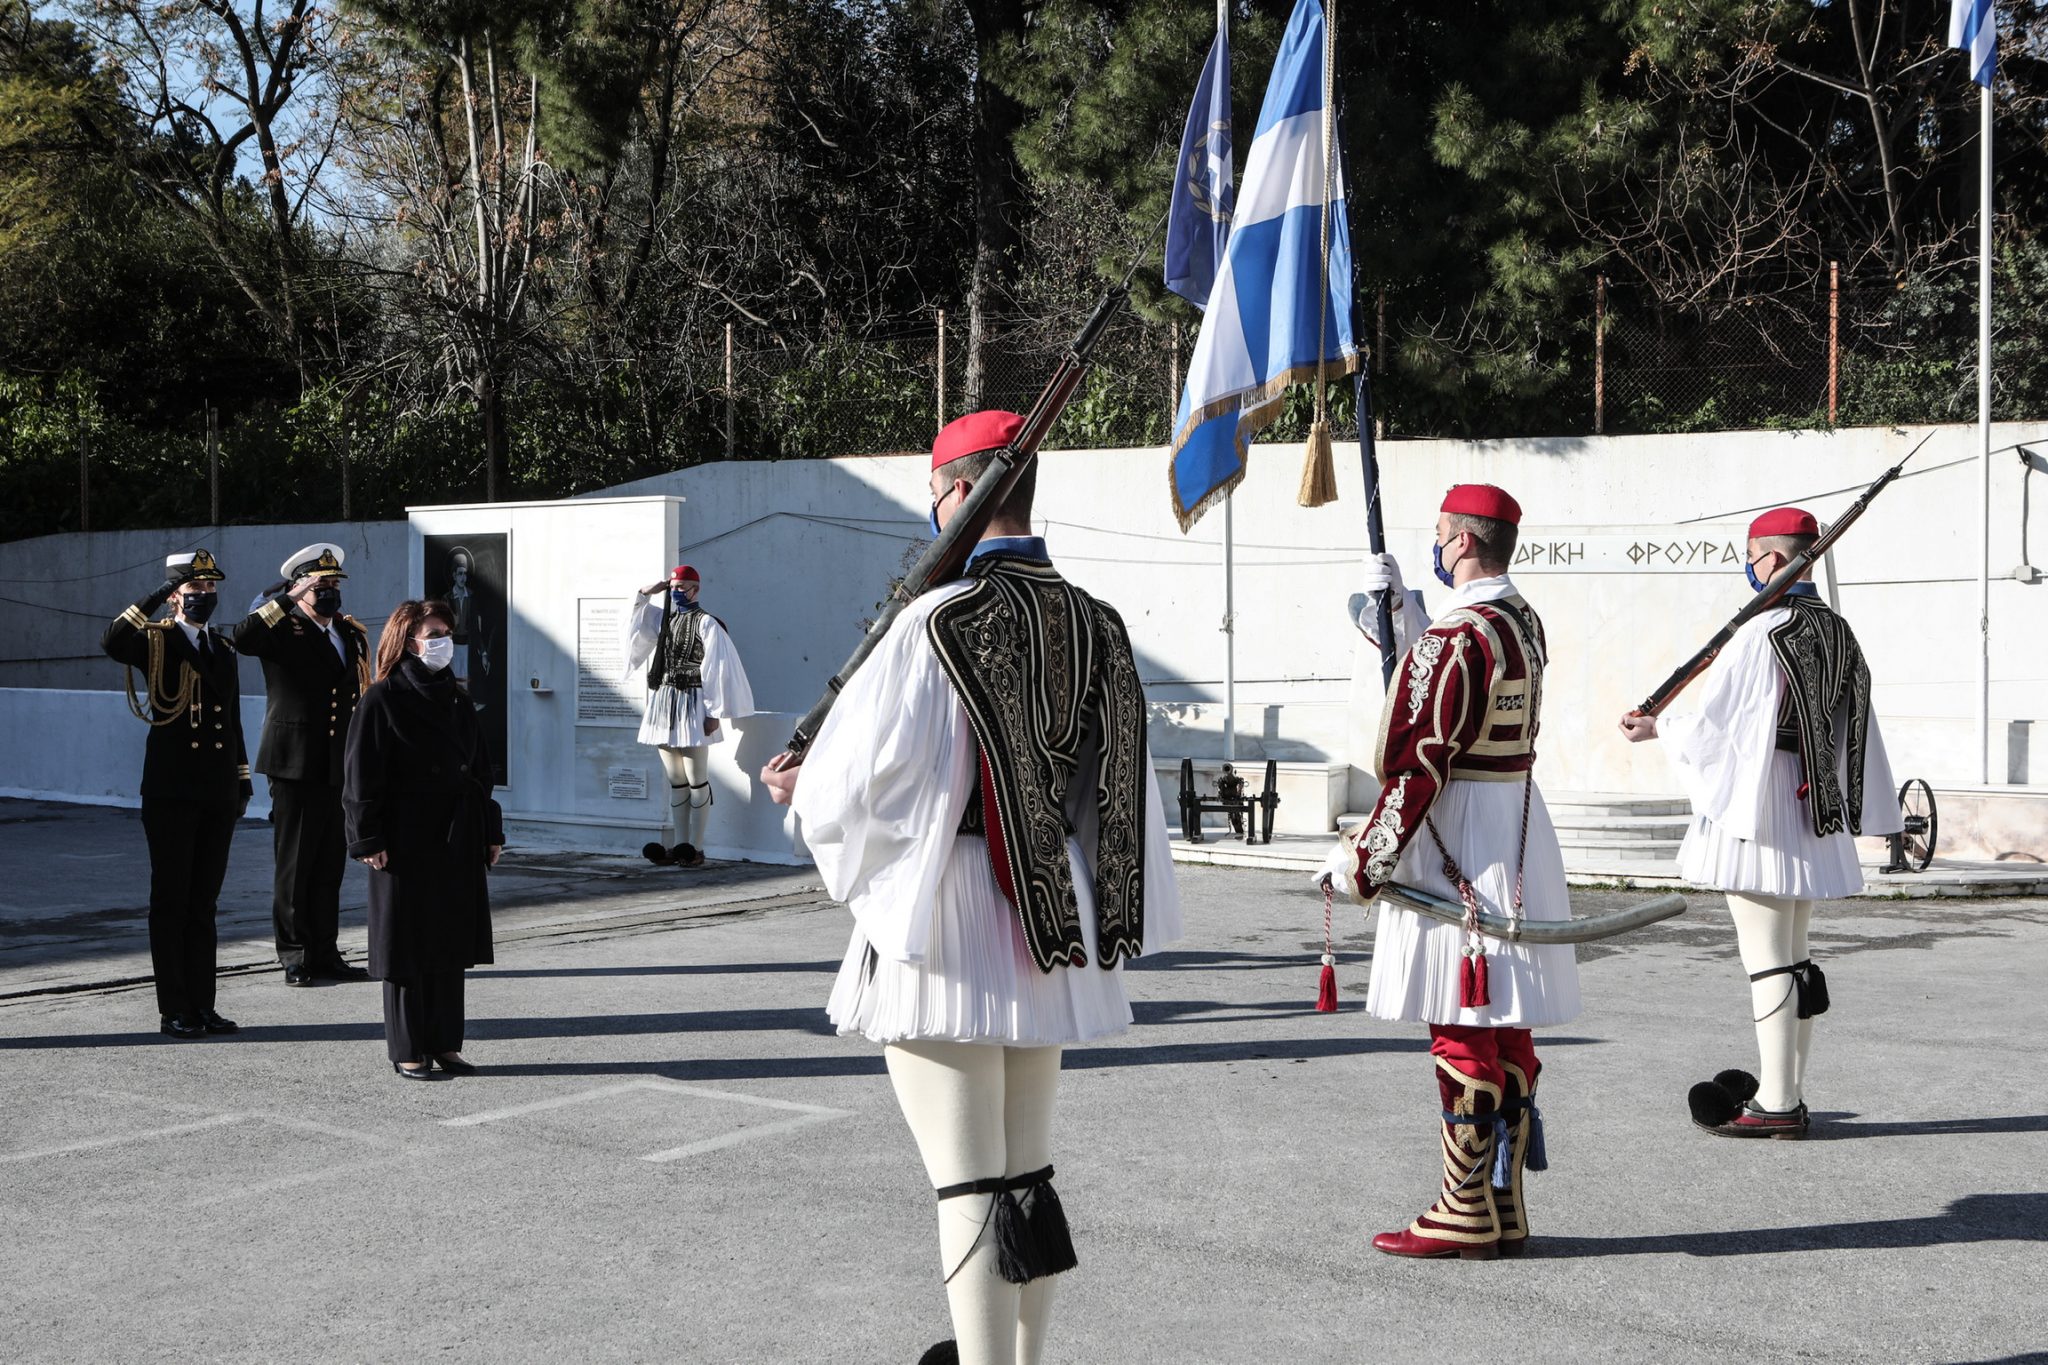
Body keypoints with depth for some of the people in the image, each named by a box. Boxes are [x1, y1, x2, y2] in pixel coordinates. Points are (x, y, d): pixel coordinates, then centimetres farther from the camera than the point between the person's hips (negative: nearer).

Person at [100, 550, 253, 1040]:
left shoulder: (225, 649, 16)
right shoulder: (156, 640, -1)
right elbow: (112, 643, -25)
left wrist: (242, 779, 15)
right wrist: (156, 597, -23)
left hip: (218, 794, 5)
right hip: (171, 792, -5)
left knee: (204, 902, 10)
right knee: (171, 902, 0)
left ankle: (202, 1004, 15)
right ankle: (174, 1009, 5)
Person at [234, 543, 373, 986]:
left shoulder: (352, 633, 15)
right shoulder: (282, 630, -3)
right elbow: (242, 639, -26)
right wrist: (286, 600, -22)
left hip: (341, 767, 6)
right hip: (296, 765, -6)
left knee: (330, 866, 10)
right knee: (294, 865, 1)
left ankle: (325, 954, 17)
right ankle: (295, 956, 9)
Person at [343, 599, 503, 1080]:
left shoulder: (456, 699, 12)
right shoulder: (382, 699, -7)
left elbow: (480, 768, 15)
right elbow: (363, 775, -10)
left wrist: (491, 832, 10)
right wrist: (369, 840, -15)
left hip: (458, 839, 6)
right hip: (406, 840, -6)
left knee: (452, 941, 9)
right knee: (408, 945, 1)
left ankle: (445, 1043, 17)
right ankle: (407, 1050, 10)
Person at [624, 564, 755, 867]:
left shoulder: (706, 623, -7)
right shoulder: (664, 619, 13)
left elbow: (717, 670, -11)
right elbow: (633, 618, 28)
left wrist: (714, 713, -15)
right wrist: (645, 593, 11)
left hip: (691, 705, -7)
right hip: (663, 705, 7)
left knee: (697, 781, -2)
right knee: (675, 781, 11)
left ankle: (696, 848, 1)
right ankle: (680, 845, 16)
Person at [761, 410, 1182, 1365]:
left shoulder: (939, 622, -16)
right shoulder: (1096, 625, 4)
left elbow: (860, 783, -12)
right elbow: (1124, 790, 10)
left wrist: (802, 792, 8)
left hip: (944, 934, -7)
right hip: (1055, 931, 7)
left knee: (969, 1187, -1)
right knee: (1028, 1175, 19)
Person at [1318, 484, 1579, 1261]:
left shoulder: (1457, 637, -18)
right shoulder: (1523, 623, 10)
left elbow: (1416, 768, -20)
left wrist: (1360, 861, -13)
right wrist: (1397, 606, 28)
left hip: (1456, 846, -9)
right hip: (1518, 834, 10)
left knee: (1461, 1032, -2)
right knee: (1507, 1035, 12)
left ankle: (1467, 1216, 5)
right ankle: (1504, 1210, 20)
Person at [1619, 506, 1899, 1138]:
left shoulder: (1759, 633, -15)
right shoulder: (1841, 635, 7)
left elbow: (1712, 720, -10)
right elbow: (1856, 731, 12)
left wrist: (1656, 727, 8)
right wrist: (1859, 813, 19)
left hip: (1758, 812, -8)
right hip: (1817, 820, 8)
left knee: (1767, 961, -3)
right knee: (1796, 958, 14)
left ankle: (1775, 1106, 0)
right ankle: (1790, 1095, 21)